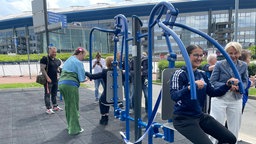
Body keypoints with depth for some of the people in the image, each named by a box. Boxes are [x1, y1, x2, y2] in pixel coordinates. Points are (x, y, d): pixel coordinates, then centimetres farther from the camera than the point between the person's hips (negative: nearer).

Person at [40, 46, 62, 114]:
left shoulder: (57, 60, 13)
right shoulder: (45, 59, -9)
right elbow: (42, 69, -14)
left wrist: (59, 70, 5)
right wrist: (47, 77, -19)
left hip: (55, 80, 8)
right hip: (48, 80, -7)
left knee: (54, 94, 17)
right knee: (47, 94, -1)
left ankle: (55, 106, 29)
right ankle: (48, 108, 3)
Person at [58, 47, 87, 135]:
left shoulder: (68, 60, 20)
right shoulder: (78, 62, -6)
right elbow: (81, 79, -11)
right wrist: (85, 79, 10)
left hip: (61, 84, 9)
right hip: (71, 85, -8)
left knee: (68, 106, 19)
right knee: (74, 107, 0)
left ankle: (70, 125, 30)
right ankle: (74, 129, 6)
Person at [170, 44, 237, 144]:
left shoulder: (202, 74, 6)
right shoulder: (179, 74, -14)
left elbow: (212, 93, 11)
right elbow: (174, 96, -28)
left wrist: (227, 84, -4)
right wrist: (190, 87, -45)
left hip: (200, 115, 7)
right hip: (183, 119, -7)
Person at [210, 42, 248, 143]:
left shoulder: (243, 66, 3)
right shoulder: (219, 64, -7)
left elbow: (245, 82, 6)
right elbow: (212, 81, -9)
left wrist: (239, 87, -17)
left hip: (236, 100, 4)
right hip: (219, 98, -3)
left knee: (234, 127, 15)